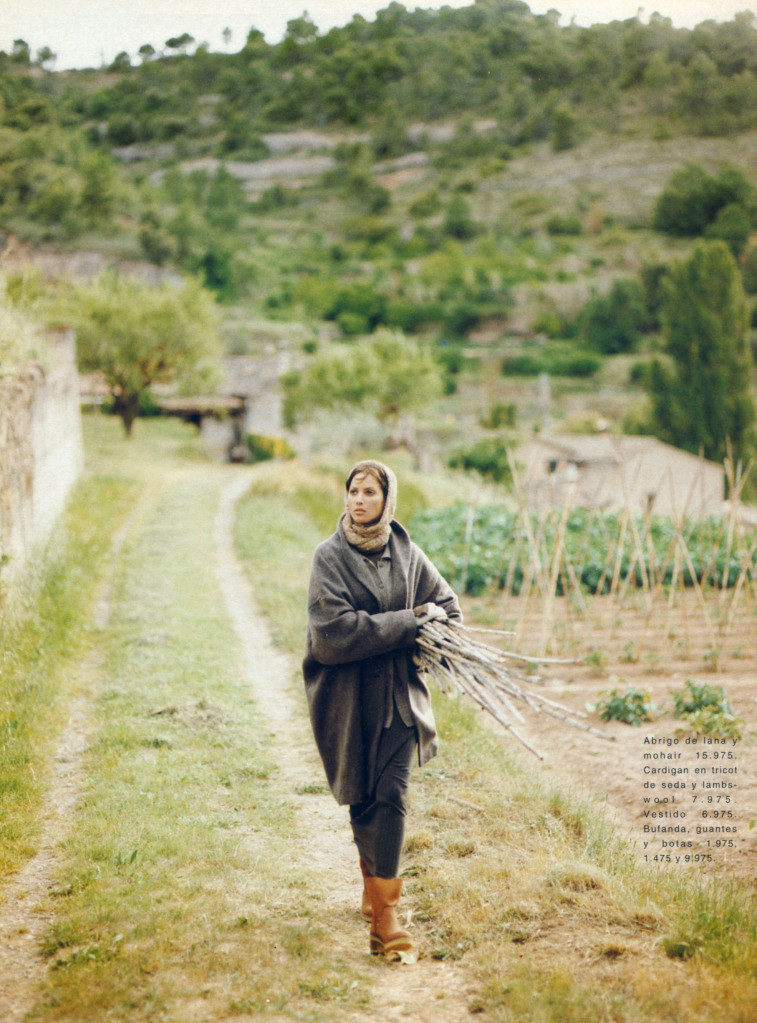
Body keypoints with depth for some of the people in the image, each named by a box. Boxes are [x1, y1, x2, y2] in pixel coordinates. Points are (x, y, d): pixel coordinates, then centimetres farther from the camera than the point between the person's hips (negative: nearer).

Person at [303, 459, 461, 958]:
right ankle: (376, 886, 32)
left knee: (392, 795, -7)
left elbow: (446, 604, 17)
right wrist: (407, 623, -16)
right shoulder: (331, 557, -8)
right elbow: (334, 630, -19)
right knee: (362, 799, 9)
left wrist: (430, 631, -5)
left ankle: (384, 915, -5)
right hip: (347, 697, -2)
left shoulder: (405, 552, 4)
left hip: (399, 693, 2)